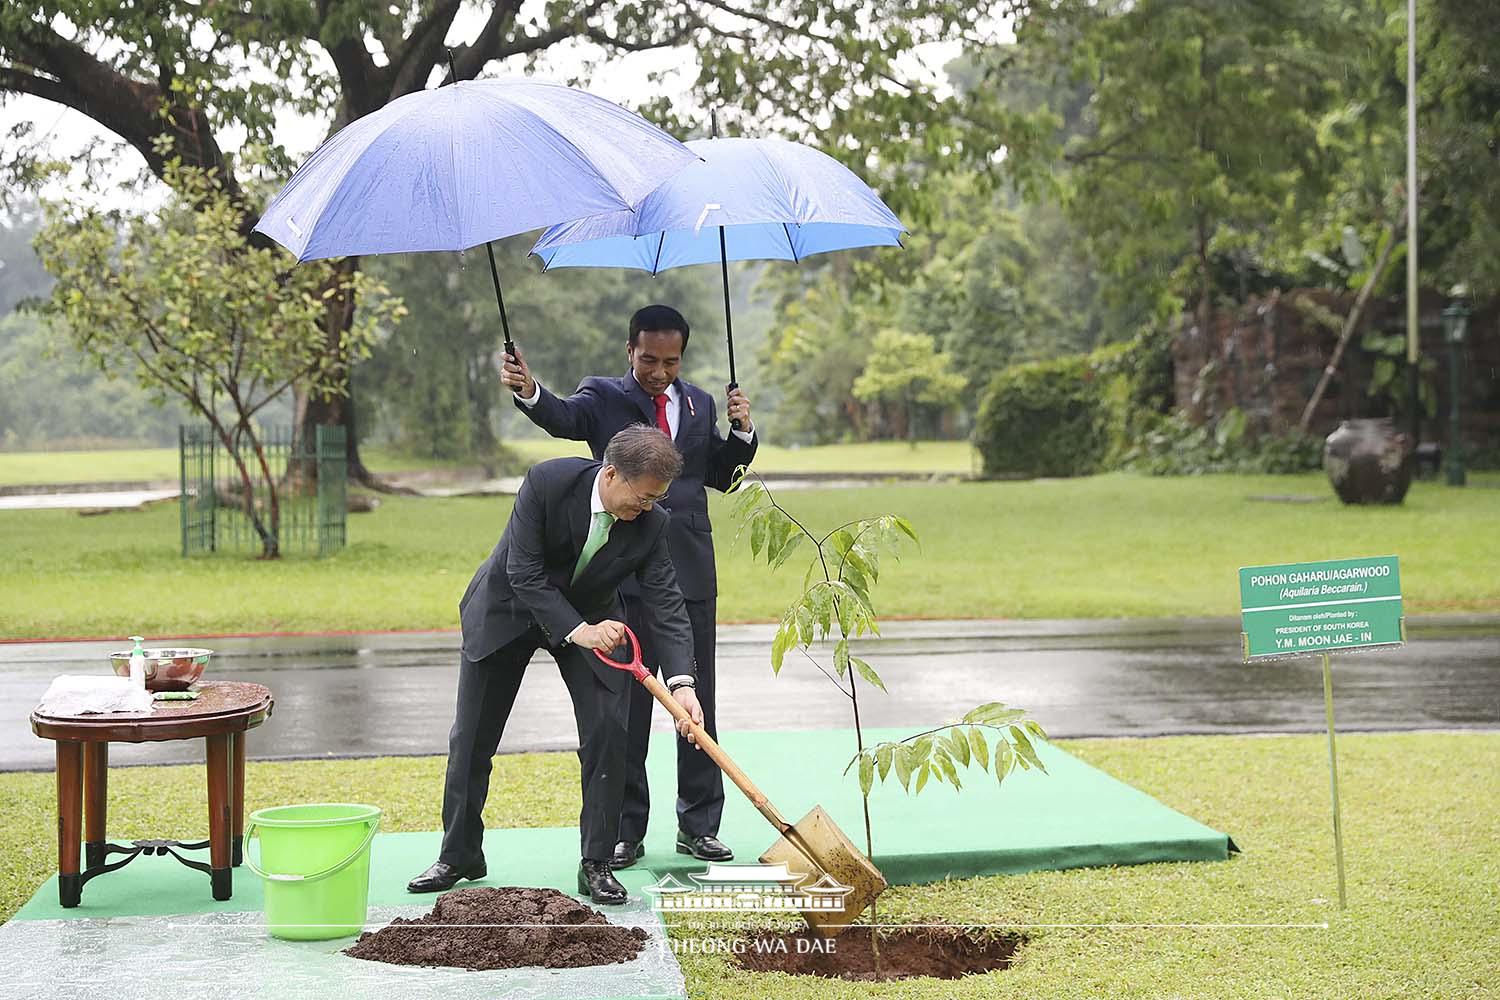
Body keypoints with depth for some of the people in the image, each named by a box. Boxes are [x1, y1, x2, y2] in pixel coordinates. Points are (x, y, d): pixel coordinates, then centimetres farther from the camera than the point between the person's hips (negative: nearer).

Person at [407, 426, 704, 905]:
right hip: (507, 609, -2)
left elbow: (666, 604, -21)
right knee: (472, 739, 5)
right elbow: (524, 575, -30)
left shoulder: (650, 524, -21)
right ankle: (459, 855, 22)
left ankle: (596, 864, 0)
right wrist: (577, 631, -39)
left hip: (591, 618, 2)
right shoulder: (547, 482, -31)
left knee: (608, 733, -12)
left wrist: (682, 682, -33)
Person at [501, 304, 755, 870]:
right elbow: (564, 418, -23)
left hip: (691, 573, 4)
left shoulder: (698, 404, 12)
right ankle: (625, 831, 11)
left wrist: (742, 431, 0)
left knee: (698, 701, 8)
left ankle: (699, 826, 18)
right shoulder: (603, 398, -1)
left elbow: (720, 476, 18)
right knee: (626, 706, 3)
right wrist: (530, 393, -44)